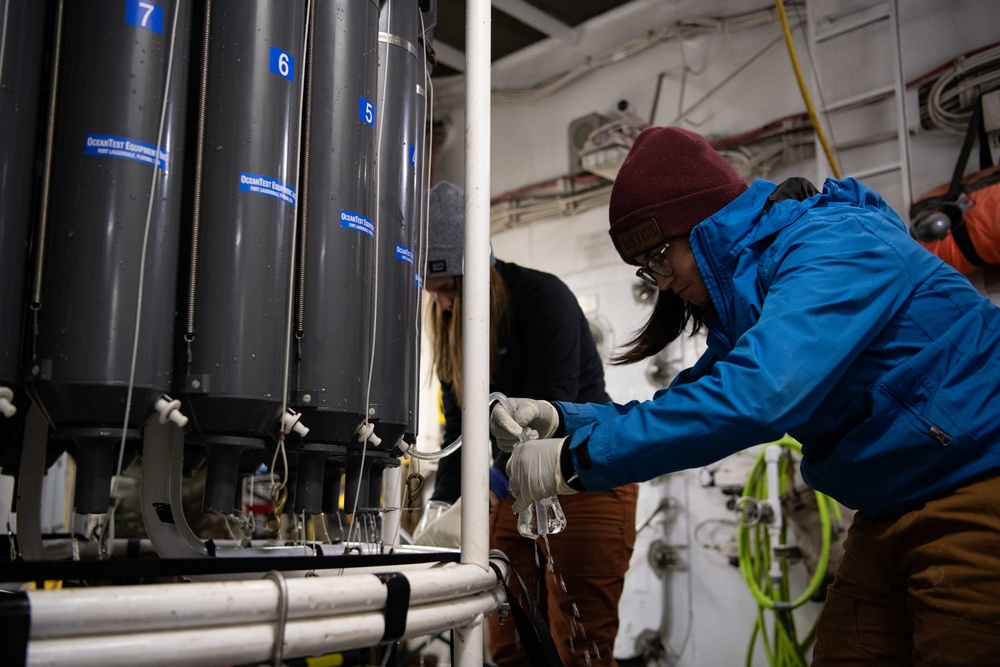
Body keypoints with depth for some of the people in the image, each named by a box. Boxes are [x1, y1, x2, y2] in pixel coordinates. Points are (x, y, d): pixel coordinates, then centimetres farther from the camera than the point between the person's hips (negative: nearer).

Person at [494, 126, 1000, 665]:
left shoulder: (834, 245, -21)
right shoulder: (743, 301, 10)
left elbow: (755, 397, -34)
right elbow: (682, 412, 10)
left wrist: (577, 458, -29)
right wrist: (562, 420, -6)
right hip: (891, 515, 9)